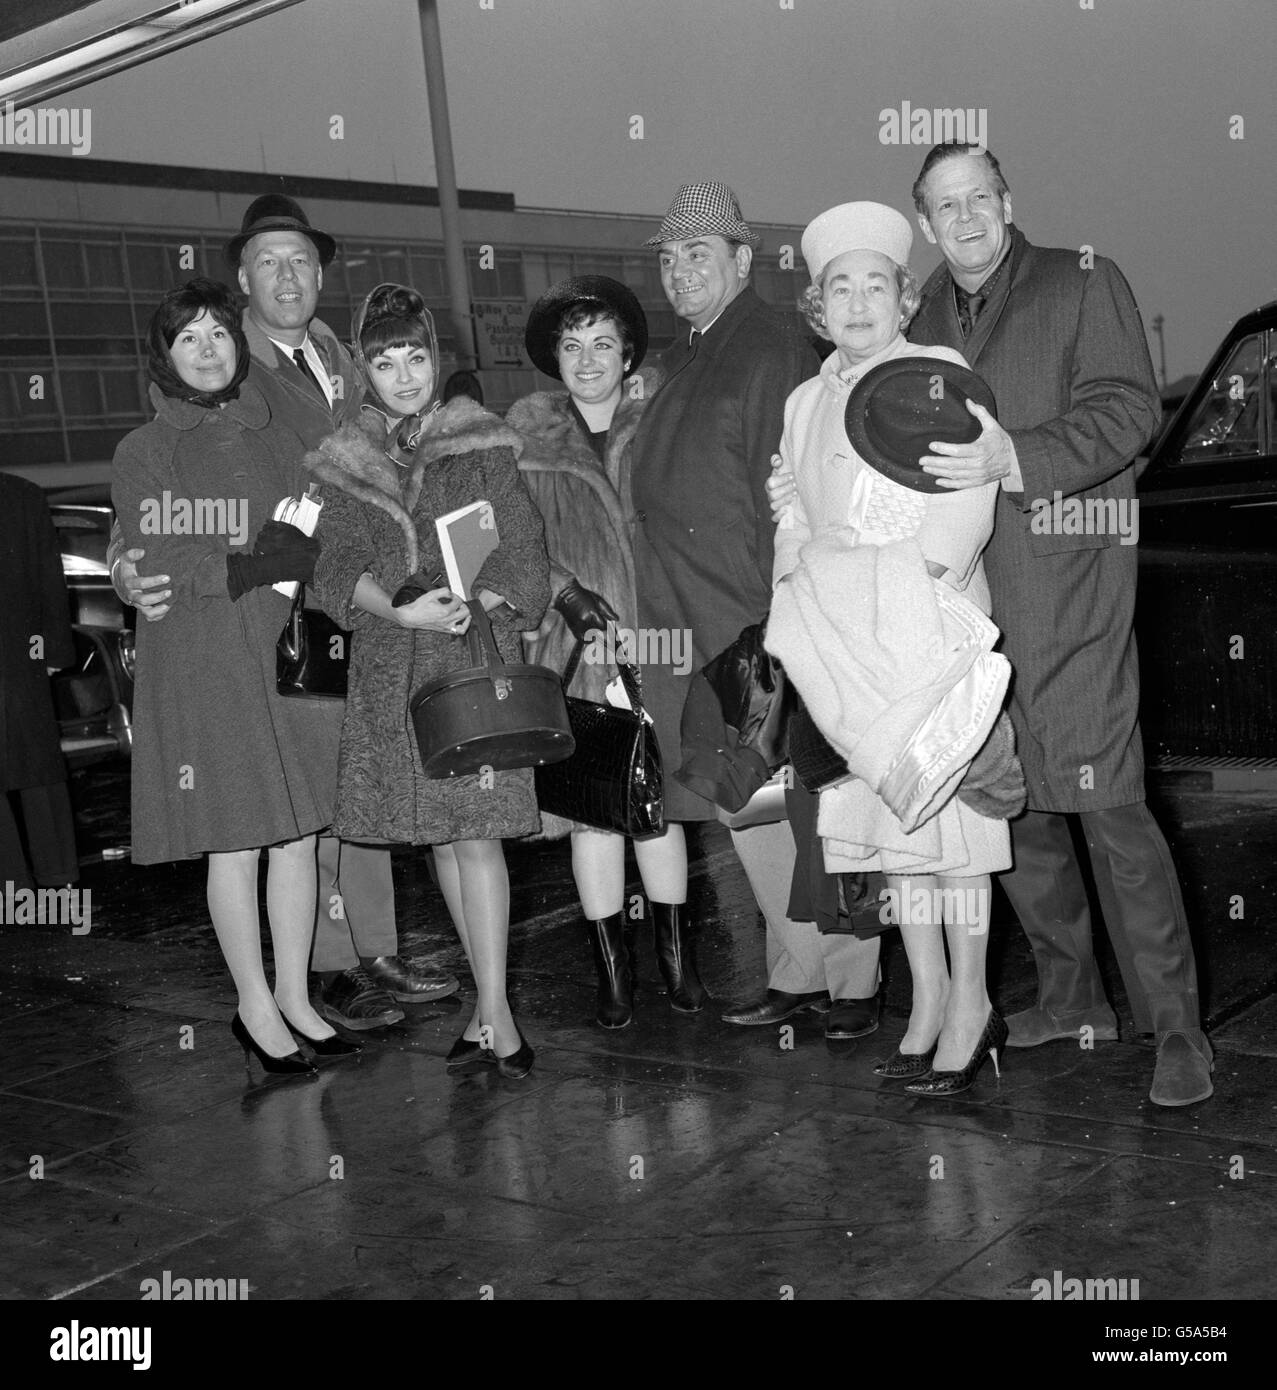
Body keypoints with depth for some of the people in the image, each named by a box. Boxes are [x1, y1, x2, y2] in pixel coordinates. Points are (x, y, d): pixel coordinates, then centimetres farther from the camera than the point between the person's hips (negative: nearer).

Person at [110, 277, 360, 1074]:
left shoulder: (278, 441, 12)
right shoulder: (144, 453, 1)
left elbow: (315, 547, 13)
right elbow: (157, 565, -9)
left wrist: (305, 557, -8)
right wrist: (249, 566, -20)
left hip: (289, 654, 4)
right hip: (200, 668, -4)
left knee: (299, 833, 6)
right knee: (235, 844, 1)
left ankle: (294, 995, 21)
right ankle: (256, 1007, 16)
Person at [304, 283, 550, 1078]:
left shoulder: (484, 448, 4)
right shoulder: (347, 463, 11)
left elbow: (521, 558, 1)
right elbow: (339, 569, 3)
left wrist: (465, 608, -17)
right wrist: (402, 609, -16)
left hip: (479, 652, -3)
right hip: (391, 667, 3)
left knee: (476, 830, -10)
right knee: (440, 836, 7)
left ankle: (493, 1010, -7)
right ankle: (491, 1002, 16)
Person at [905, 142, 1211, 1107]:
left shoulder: (1083, 285, 3)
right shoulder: (926, 317, 19)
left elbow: (1128, 410, -8)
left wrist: (1017, 459, -22)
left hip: (1066, 583, -6)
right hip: (962, 591, 6)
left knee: (1106, 802, -10)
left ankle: (1175, 1024, -2)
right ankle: (1071, 996, 22)